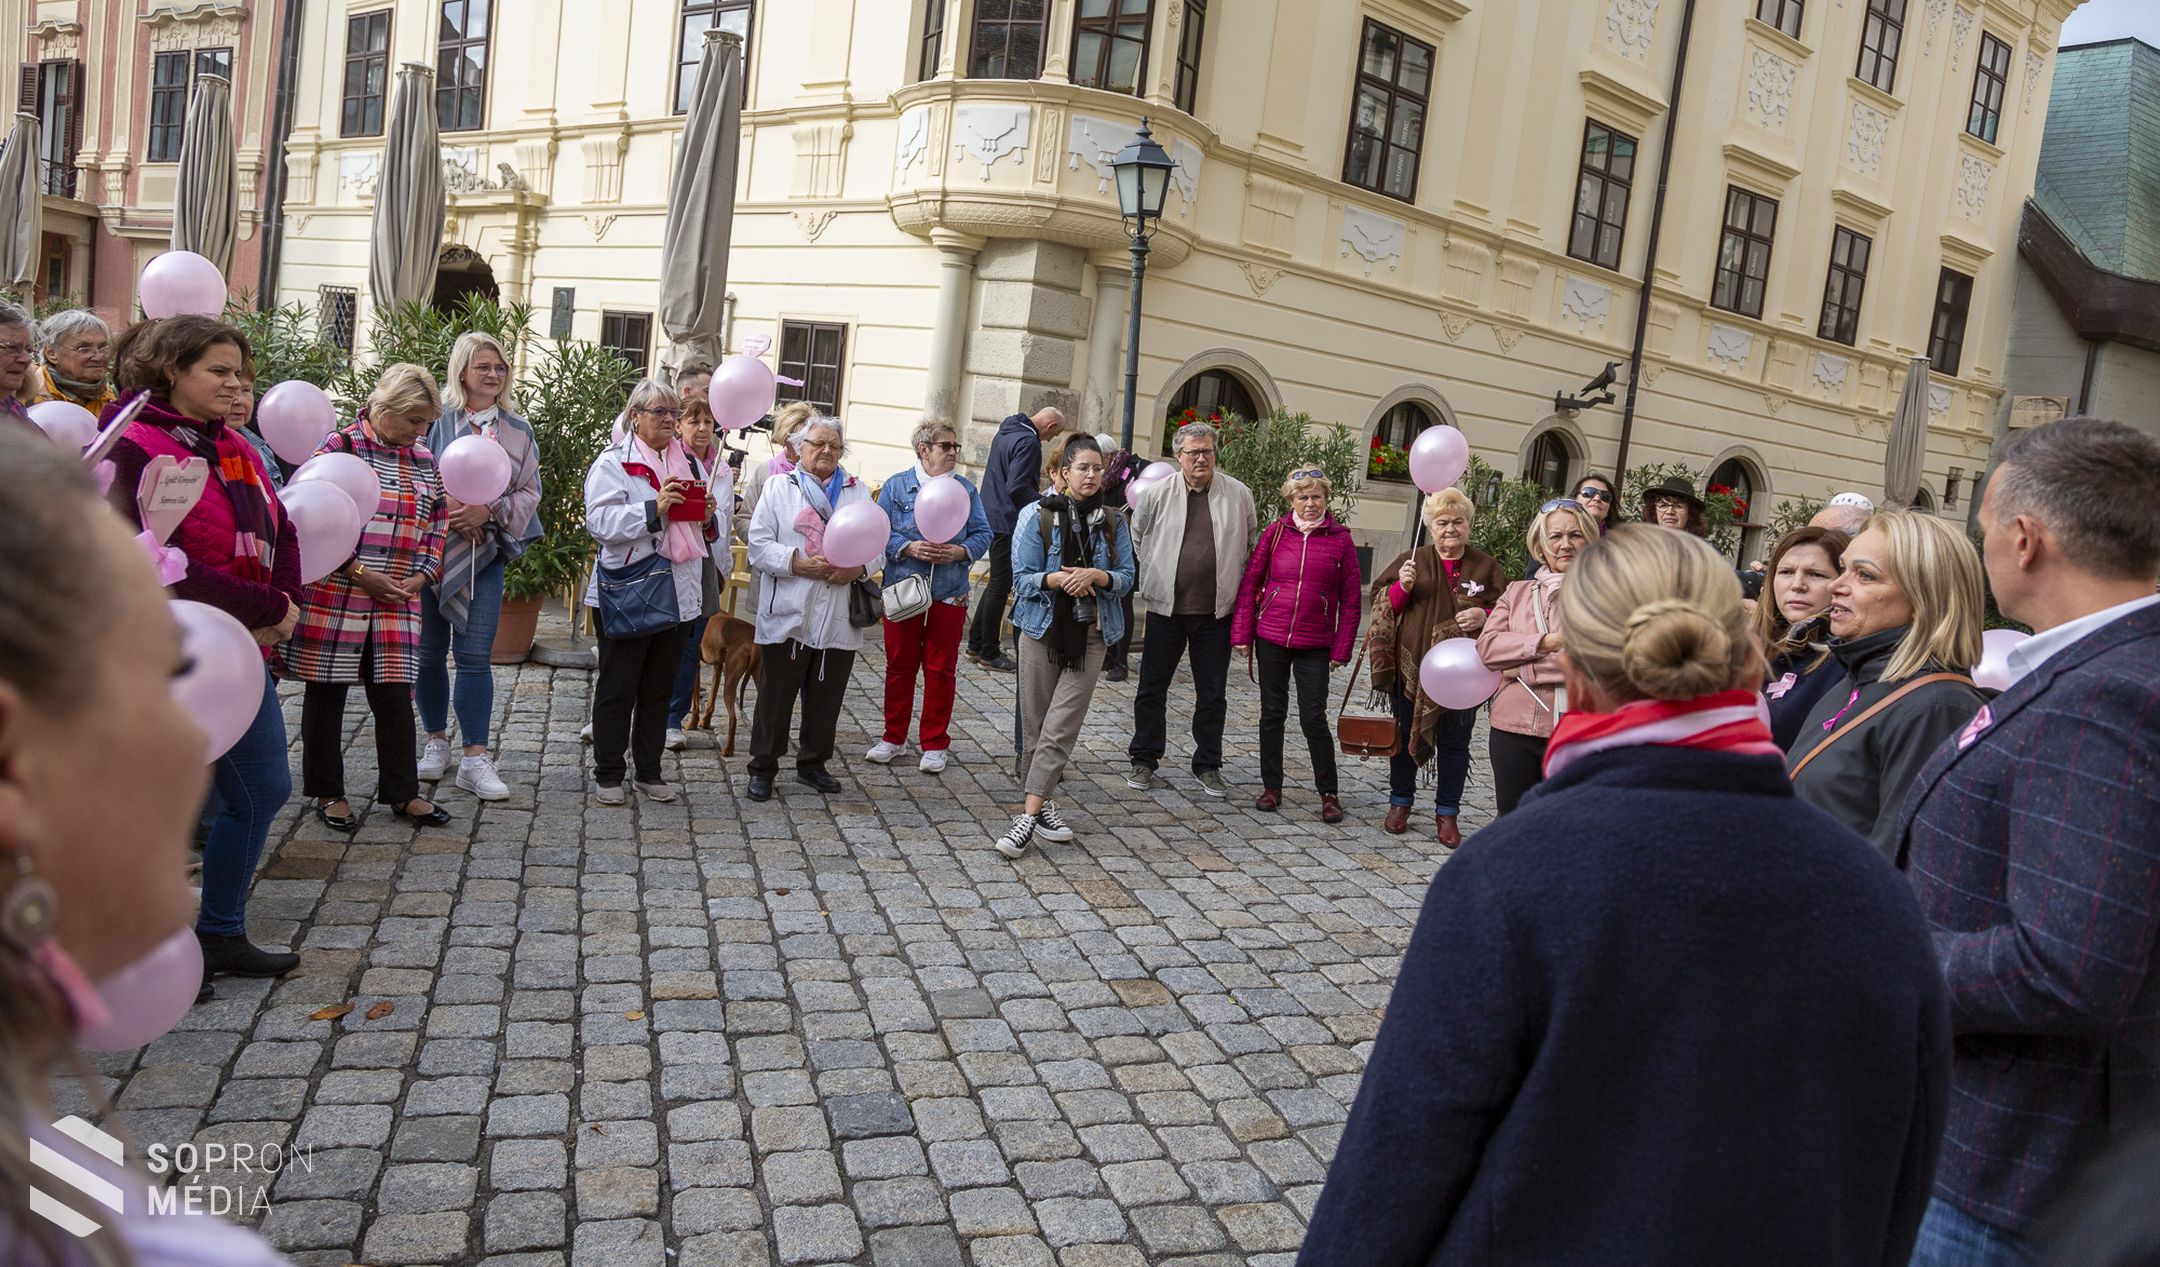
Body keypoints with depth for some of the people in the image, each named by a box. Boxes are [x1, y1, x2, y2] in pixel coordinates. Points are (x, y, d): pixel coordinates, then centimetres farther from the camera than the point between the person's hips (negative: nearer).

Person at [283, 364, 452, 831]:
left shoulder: (425, 461, 11)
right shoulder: (340, 447, -6)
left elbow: (438, 528, 15)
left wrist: (421, 576, 0)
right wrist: (361, 573, -14)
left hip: (398, 603, 5)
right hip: (334, 596, -4)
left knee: (395, 695, 6)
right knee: (327, 692, 6)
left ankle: (402, 792, 16)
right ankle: (327, 792, 18)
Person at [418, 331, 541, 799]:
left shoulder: (518, 431, 9)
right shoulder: (438, 422, 0)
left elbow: (529, 493, 6)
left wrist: (488, 511, -10)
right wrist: (446, 509, -16)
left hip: (486, 552, 1)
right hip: (434, 546, -1)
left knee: (475, 654, -3)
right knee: (430, 650, 8)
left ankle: (475, 757, -1)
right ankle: (436, 741, 24)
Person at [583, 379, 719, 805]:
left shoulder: (690, 462, 15)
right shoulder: (614, 461, -4)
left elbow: (710, 529, 20)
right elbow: (600, 521, -17)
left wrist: (708, 517, -3)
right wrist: (654, 508, -25)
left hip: (680, 591, 6)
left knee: (660, 688, 13)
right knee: (618, 686, 3)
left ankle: (648, 770, 23)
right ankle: (608, 774, 14)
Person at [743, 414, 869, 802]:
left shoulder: (858, 492, 13)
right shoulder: (778, 486, 5)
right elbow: (759, 544, -4)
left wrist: (857, 568, -11)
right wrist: (800, 564, -16)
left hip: (838, 619, 3)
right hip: (788, 615, -3)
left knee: (826, 697, 10)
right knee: (775, 696, 3)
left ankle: (813, 764, 25)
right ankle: (762, 768, 15)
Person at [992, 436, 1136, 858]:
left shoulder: (1112, 522, 6)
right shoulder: (1036, 515, -2)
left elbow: (1126, 577, 5)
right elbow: (1022, 578, -3)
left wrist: (1098, 576, -15)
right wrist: (1055, 579, -22)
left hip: (1091, 635, 1)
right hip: (1043, 630, 0)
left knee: (1060, 728, -8)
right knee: (1035, 726, 6)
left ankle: (1029, 815, -8)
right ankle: (1043, 803, 22)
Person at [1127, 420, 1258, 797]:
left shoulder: (1239, 495, 1)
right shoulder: (1156, 493, -2)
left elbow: (1250, 549, 11)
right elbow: (1135, 540, 10)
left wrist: (1242, 594, 9)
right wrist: (1140, 586, 9)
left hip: (1216, 611, 0)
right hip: (1165, 607, 0)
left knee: (1212, 694, 8)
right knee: (1152, 688, 7)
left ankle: (1208, 765, 21)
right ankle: (1144, 760, 21)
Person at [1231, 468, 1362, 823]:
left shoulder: (1340, 540, -2)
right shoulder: (1276, 533, 1)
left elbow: (1350, 598, 0)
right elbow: (1249, 582, 3)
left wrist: (1342, 648, -3)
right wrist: (1242, 633, -2)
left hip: (1314, 646, -2)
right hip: (1271, 638, 2)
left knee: (1314, 719, -2)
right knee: (1272, 713, 10)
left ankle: (1329, 793, 13)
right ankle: (1271, 787, 22)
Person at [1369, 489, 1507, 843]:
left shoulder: (1486, 567, 6)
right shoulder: (1411, 560, 5)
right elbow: (1382, 605, 4)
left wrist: (1484, 616, -13)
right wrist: (1402, 587, -16)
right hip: (1411, 666, 0)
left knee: (1455, 742, 5)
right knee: (1405, 734, 10)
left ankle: (1447, 813, 18)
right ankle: (1400, 803, 27)